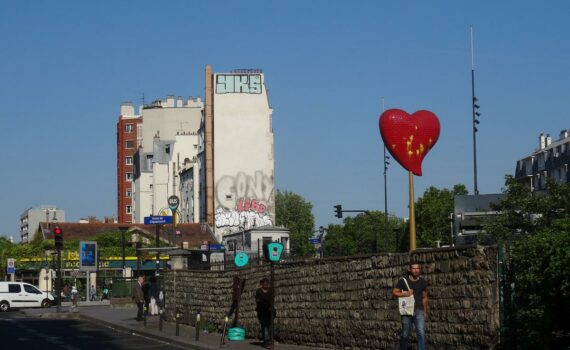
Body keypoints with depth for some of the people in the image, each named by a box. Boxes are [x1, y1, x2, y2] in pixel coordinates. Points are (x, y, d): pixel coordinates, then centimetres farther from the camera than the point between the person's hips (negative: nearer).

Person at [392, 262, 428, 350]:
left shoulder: (423, 282, 6)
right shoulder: (403, 281, -1)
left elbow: (424, 298, 13)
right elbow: (394, 293, 0)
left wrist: (425, 312, 13)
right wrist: (405, 294, -15)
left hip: (419, 311, 1)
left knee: (421, 334, -12)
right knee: (405, 335, 8)